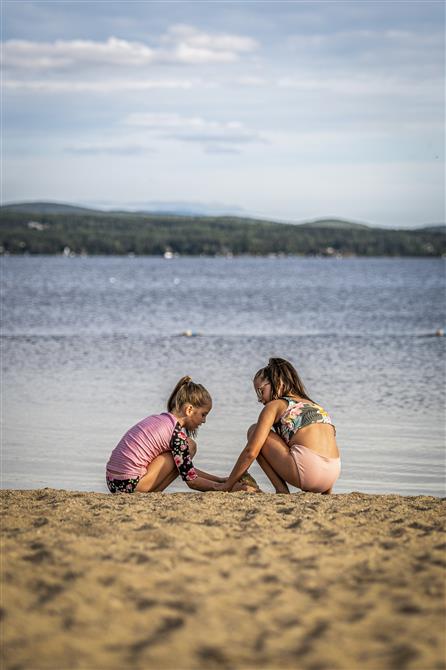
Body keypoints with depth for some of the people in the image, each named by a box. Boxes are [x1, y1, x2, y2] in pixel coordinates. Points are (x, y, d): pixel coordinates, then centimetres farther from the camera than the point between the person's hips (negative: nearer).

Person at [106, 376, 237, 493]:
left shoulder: (159, 419, 18)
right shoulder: (177, 432, -10)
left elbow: (187, 470, 26)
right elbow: (192, 481, -6)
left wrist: (220, 479, 24)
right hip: (130, 485, -9)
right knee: (190, 446, -3)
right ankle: (152, 495, -4)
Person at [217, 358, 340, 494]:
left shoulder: (274, 406, 8)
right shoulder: (314, 406, 27)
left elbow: (251, 452, 3)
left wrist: (228, 484, 12)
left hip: (307, 471, -7)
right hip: (333, 475, 7)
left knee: (254, 432, 13)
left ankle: (281, 490, 4)